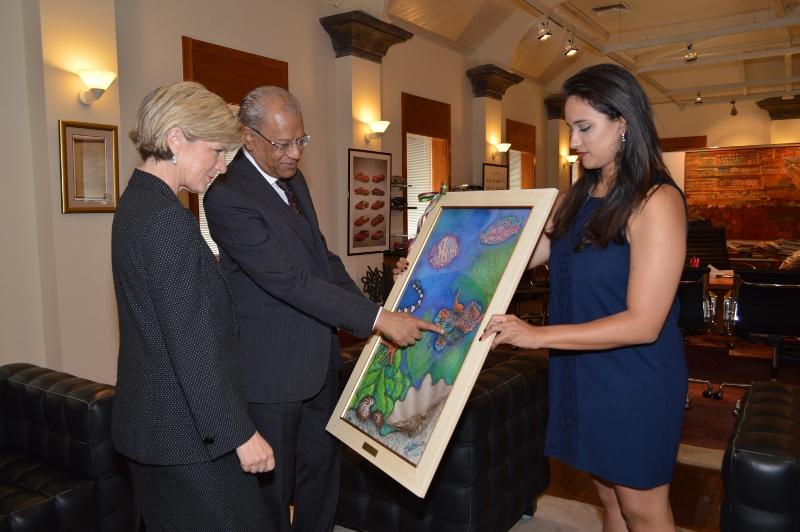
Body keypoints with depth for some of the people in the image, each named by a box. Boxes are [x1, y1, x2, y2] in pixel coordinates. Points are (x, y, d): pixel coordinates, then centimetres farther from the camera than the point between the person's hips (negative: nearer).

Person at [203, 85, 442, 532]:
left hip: (319, 356, 8)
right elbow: (289, 280, -26)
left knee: (323, 467, 20)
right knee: (273, 483, 9)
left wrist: (371, 315, 4)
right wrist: (378, 318, -27)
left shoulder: (293, 178, 8)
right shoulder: (227, 196, -20)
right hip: (272, 365, -8)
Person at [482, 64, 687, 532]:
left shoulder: (656, 201, -18)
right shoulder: (579, 197, 6)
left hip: (635, 383, -6)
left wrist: (537, 335, -28)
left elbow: (643, 323, -23)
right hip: (582, 376, 7)